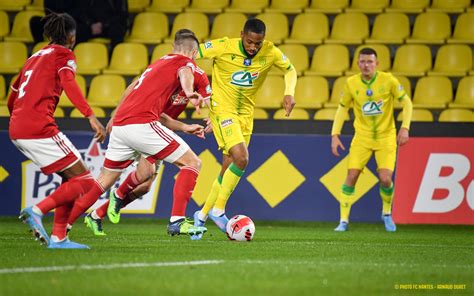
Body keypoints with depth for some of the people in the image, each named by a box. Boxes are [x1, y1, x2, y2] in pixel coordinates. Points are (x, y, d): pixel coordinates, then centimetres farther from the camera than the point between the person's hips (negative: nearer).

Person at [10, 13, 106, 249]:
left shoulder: (35, 57, 25)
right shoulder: (64, 55, 3)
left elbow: (11, 100, 28)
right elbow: (68, 83, -18)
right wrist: (91, 117, -28)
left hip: (16, 130, 8)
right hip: (39, 127, -8)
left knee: (71, 178, 15)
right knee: (84, 181, -4)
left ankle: (58, 238, 7)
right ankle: (37, 211, -21)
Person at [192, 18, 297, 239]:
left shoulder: (270, 53, -9)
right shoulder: (223, 47, -19)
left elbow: (290, 70, 10)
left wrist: (289, 93, -7)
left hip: (245, 113, 5)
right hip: (222, 109, -5)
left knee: (228, 169, 6)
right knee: (241, 158, -23)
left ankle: (202, 216, 22)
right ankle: (218, 210, -10)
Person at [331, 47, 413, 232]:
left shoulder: (388, 80, -10)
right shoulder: (351, 83, -5)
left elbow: (406, 102, -2)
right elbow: (342, 108, 7)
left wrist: (405, 128, -12)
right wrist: (335, 135, 0)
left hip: (386, 137, -2)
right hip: (362, 137, 2)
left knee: (385, 179, -13)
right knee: (351, 176, -10)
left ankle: (387, 213, 16)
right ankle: (344, 221, 0)